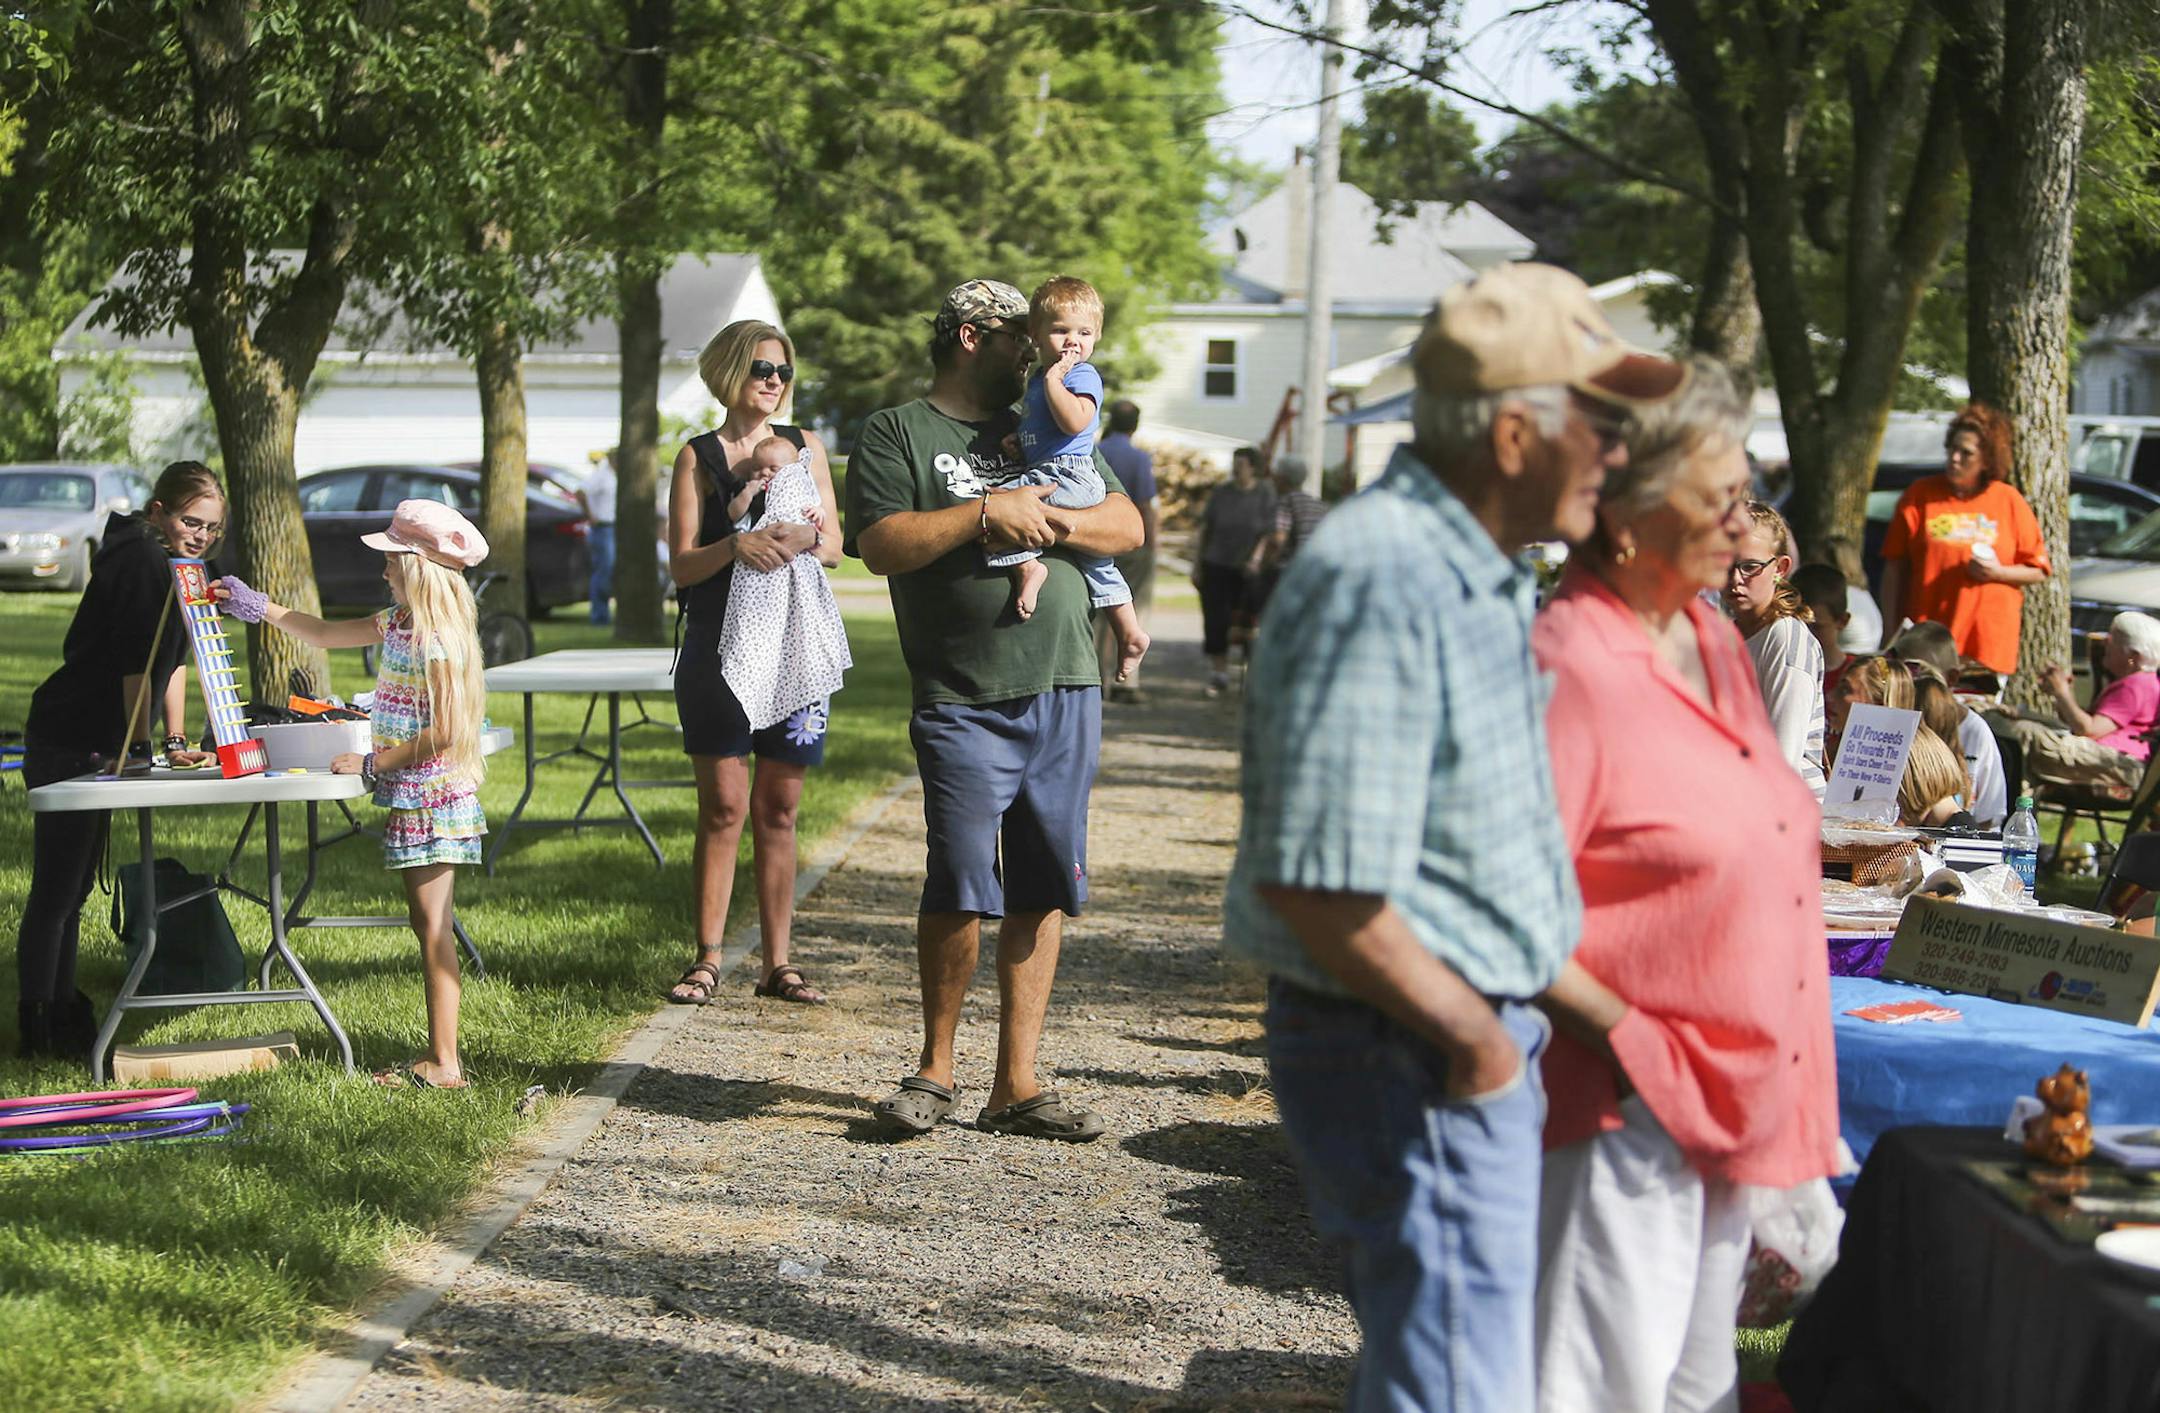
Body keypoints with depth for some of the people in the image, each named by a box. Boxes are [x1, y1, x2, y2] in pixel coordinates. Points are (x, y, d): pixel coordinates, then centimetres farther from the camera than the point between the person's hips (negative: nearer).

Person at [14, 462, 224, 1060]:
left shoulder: (171, 562, 12)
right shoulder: (142, 559, -18)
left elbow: (172, 657, 16)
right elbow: (137, 664, -19)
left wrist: (176, 741, 13)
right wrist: (140, 746, -16)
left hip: (94, 744, 10)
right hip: (67, 743, -10)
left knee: (72, 888, 16)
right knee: (54, 890, -5)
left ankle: (61, 1016, 24)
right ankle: (38, 1029, -1)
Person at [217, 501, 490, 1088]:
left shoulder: (437, 638, -18)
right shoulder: (398, 623, 12)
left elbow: (445, 731, -23)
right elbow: (325, 633, 26)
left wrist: (372, 763, -16)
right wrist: (257, 607, 25)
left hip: (433, 799, -10)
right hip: (412, 799, 10)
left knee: (433, 929, -7)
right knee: (425, 925, 11)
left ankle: (444, 1063, -5)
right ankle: (438, 1055, 15)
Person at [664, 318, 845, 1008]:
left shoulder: (805, 447, 12)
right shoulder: (698, 457, 3)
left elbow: (834, 548, 11)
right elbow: (681, 567, -3)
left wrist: (803, 539, -11)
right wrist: (737, 542, -21)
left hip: (795, 646, 3)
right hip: (722, 646, -3)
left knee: (778, 809, 5)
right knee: (724, 807, -5)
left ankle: (777, 963, 9)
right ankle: (707, 961, 1)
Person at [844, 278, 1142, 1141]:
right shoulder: (896, 435, 6)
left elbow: (1127, 526, 12)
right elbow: (880, 545, -9)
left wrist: (1049, 519, -5)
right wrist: (984, 515, -13)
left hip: (1064, 695, 5)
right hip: (964, 704, -5)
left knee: (1040, 894, 4)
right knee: (961, 892, -9)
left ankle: (1016, 1085, 10)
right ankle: (936, 1070, 10)